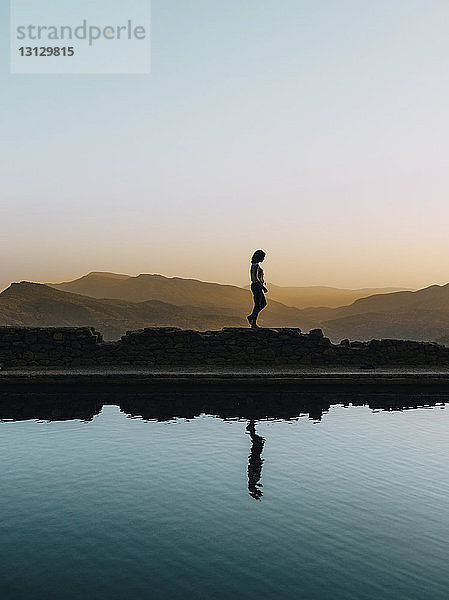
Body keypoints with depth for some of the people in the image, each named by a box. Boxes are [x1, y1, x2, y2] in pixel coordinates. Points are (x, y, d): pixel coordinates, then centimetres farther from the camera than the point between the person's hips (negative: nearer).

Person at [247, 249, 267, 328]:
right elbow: (255, 278, -23)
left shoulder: (255, 265, 14)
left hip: (257, 286, 10)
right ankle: (254, 324, 1)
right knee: (258, 305, -5)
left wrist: (262, 282, 15)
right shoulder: (256, 265, -17)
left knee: (263, 303, 14)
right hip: (257, 286, -10)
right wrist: (263, 287, -19)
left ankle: (251, 317, 15)